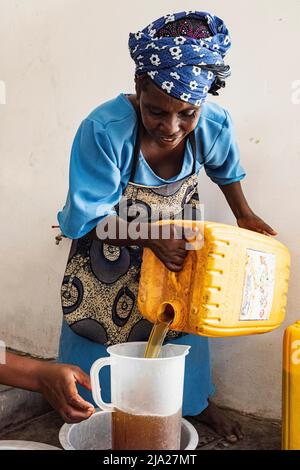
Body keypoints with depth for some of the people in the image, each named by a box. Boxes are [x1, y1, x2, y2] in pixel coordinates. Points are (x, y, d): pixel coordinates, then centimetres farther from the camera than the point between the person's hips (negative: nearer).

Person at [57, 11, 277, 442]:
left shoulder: (214, 124, -23)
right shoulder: (104, 130, -36)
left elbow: (225, 167, 4)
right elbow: (86, 219, -28)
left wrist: (245, 215, 9)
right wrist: (150, 237, -39)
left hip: (172, 247, 3)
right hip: (108, 257, -3)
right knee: (102, 329, 11)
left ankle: (195, 402, 46)